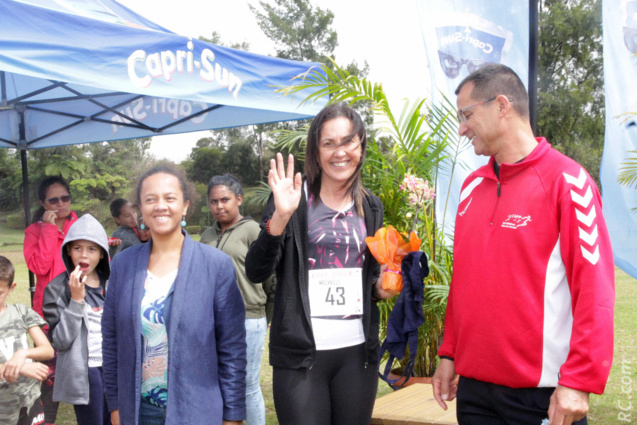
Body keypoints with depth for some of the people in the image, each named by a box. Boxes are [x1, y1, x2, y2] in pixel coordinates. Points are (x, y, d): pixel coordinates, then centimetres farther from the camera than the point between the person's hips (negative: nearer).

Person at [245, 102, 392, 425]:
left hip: (358, 350, 4)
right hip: (301, 352, -4)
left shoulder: (370, 207, 9)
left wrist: (381, 286, 0)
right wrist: (280, 216, -24)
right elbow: (256, 272, -11)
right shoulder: (293, 199, -4)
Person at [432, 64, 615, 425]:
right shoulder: (472, 186, 10)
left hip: (544, 394, -5)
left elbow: (595, 288, -14)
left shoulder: (566, 180, -9)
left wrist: (579, 382, -17)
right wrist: (449, 353, 12)